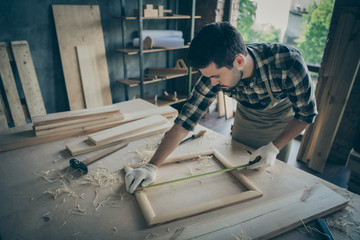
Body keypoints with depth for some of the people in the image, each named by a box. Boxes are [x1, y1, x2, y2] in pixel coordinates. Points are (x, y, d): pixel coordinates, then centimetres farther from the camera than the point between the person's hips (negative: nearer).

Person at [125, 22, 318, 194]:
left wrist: (274, 148, -31)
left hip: (281, 119, -1)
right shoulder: (215, 71, -32)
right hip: (246, 115, 2)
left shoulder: (288, 63, -40)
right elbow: (186, 119, -30)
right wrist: (152, 166, -34)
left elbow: (306, 113, -23)